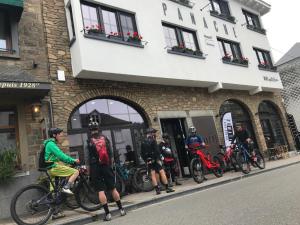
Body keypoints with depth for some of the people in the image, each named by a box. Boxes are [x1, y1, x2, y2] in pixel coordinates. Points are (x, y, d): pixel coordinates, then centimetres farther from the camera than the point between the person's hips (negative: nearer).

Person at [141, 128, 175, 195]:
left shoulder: (143, 143, 10)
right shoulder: (153, 141, -9)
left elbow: (142, 154, 10)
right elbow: (157, 151, -16)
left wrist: (146, 160, 14)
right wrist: (158, 159, -15)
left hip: (149, 161, 6)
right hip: (155, 160, -6)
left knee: (153, 175, 6)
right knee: (162, 172, -2)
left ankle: (157, 189, 8)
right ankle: (167, 188, -2)